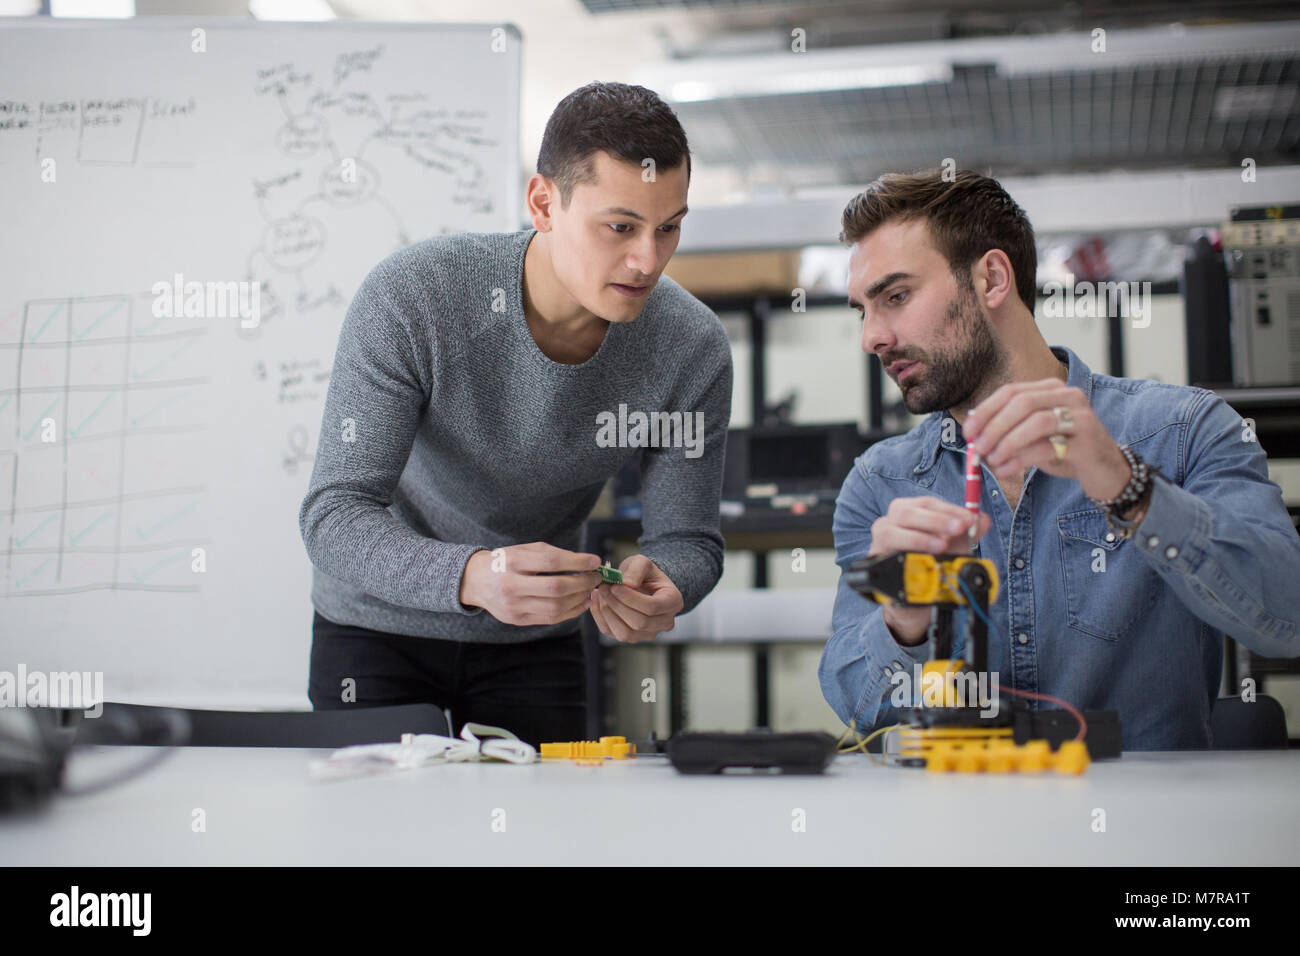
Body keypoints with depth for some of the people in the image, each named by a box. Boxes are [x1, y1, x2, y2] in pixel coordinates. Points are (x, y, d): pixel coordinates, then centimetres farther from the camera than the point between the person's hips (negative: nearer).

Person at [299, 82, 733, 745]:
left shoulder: (693, 349, -19)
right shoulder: (409, 297, -28)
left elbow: (687, 538, -9)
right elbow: (334, 518, -30)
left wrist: (659, 590, -34)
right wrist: (471, 576, -49)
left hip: (536, 641, 2)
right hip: (380, 625, -2)